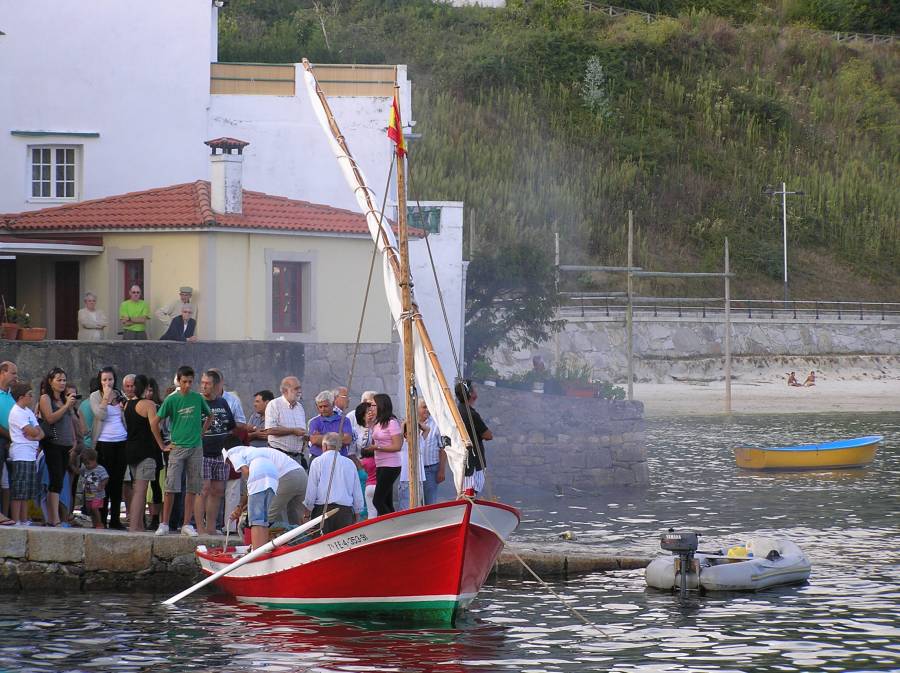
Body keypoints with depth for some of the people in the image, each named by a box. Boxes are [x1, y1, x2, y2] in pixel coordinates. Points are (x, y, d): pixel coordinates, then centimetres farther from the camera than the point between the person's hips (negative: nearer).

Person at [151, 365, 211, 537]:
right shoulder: (171, 400, -2)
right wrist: (162, 445, 1)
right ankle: (164, 524, -3)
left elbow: (210, 416, 23)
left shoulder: (198, 399, 6)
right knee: (171, 487, -8)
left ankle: (187, 524, 9)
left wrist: (201, 432, 11)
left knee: (192, 489, 3)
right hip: (177, 446, -3)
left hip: (196, 447, 3)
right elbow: (154, 422, 2)